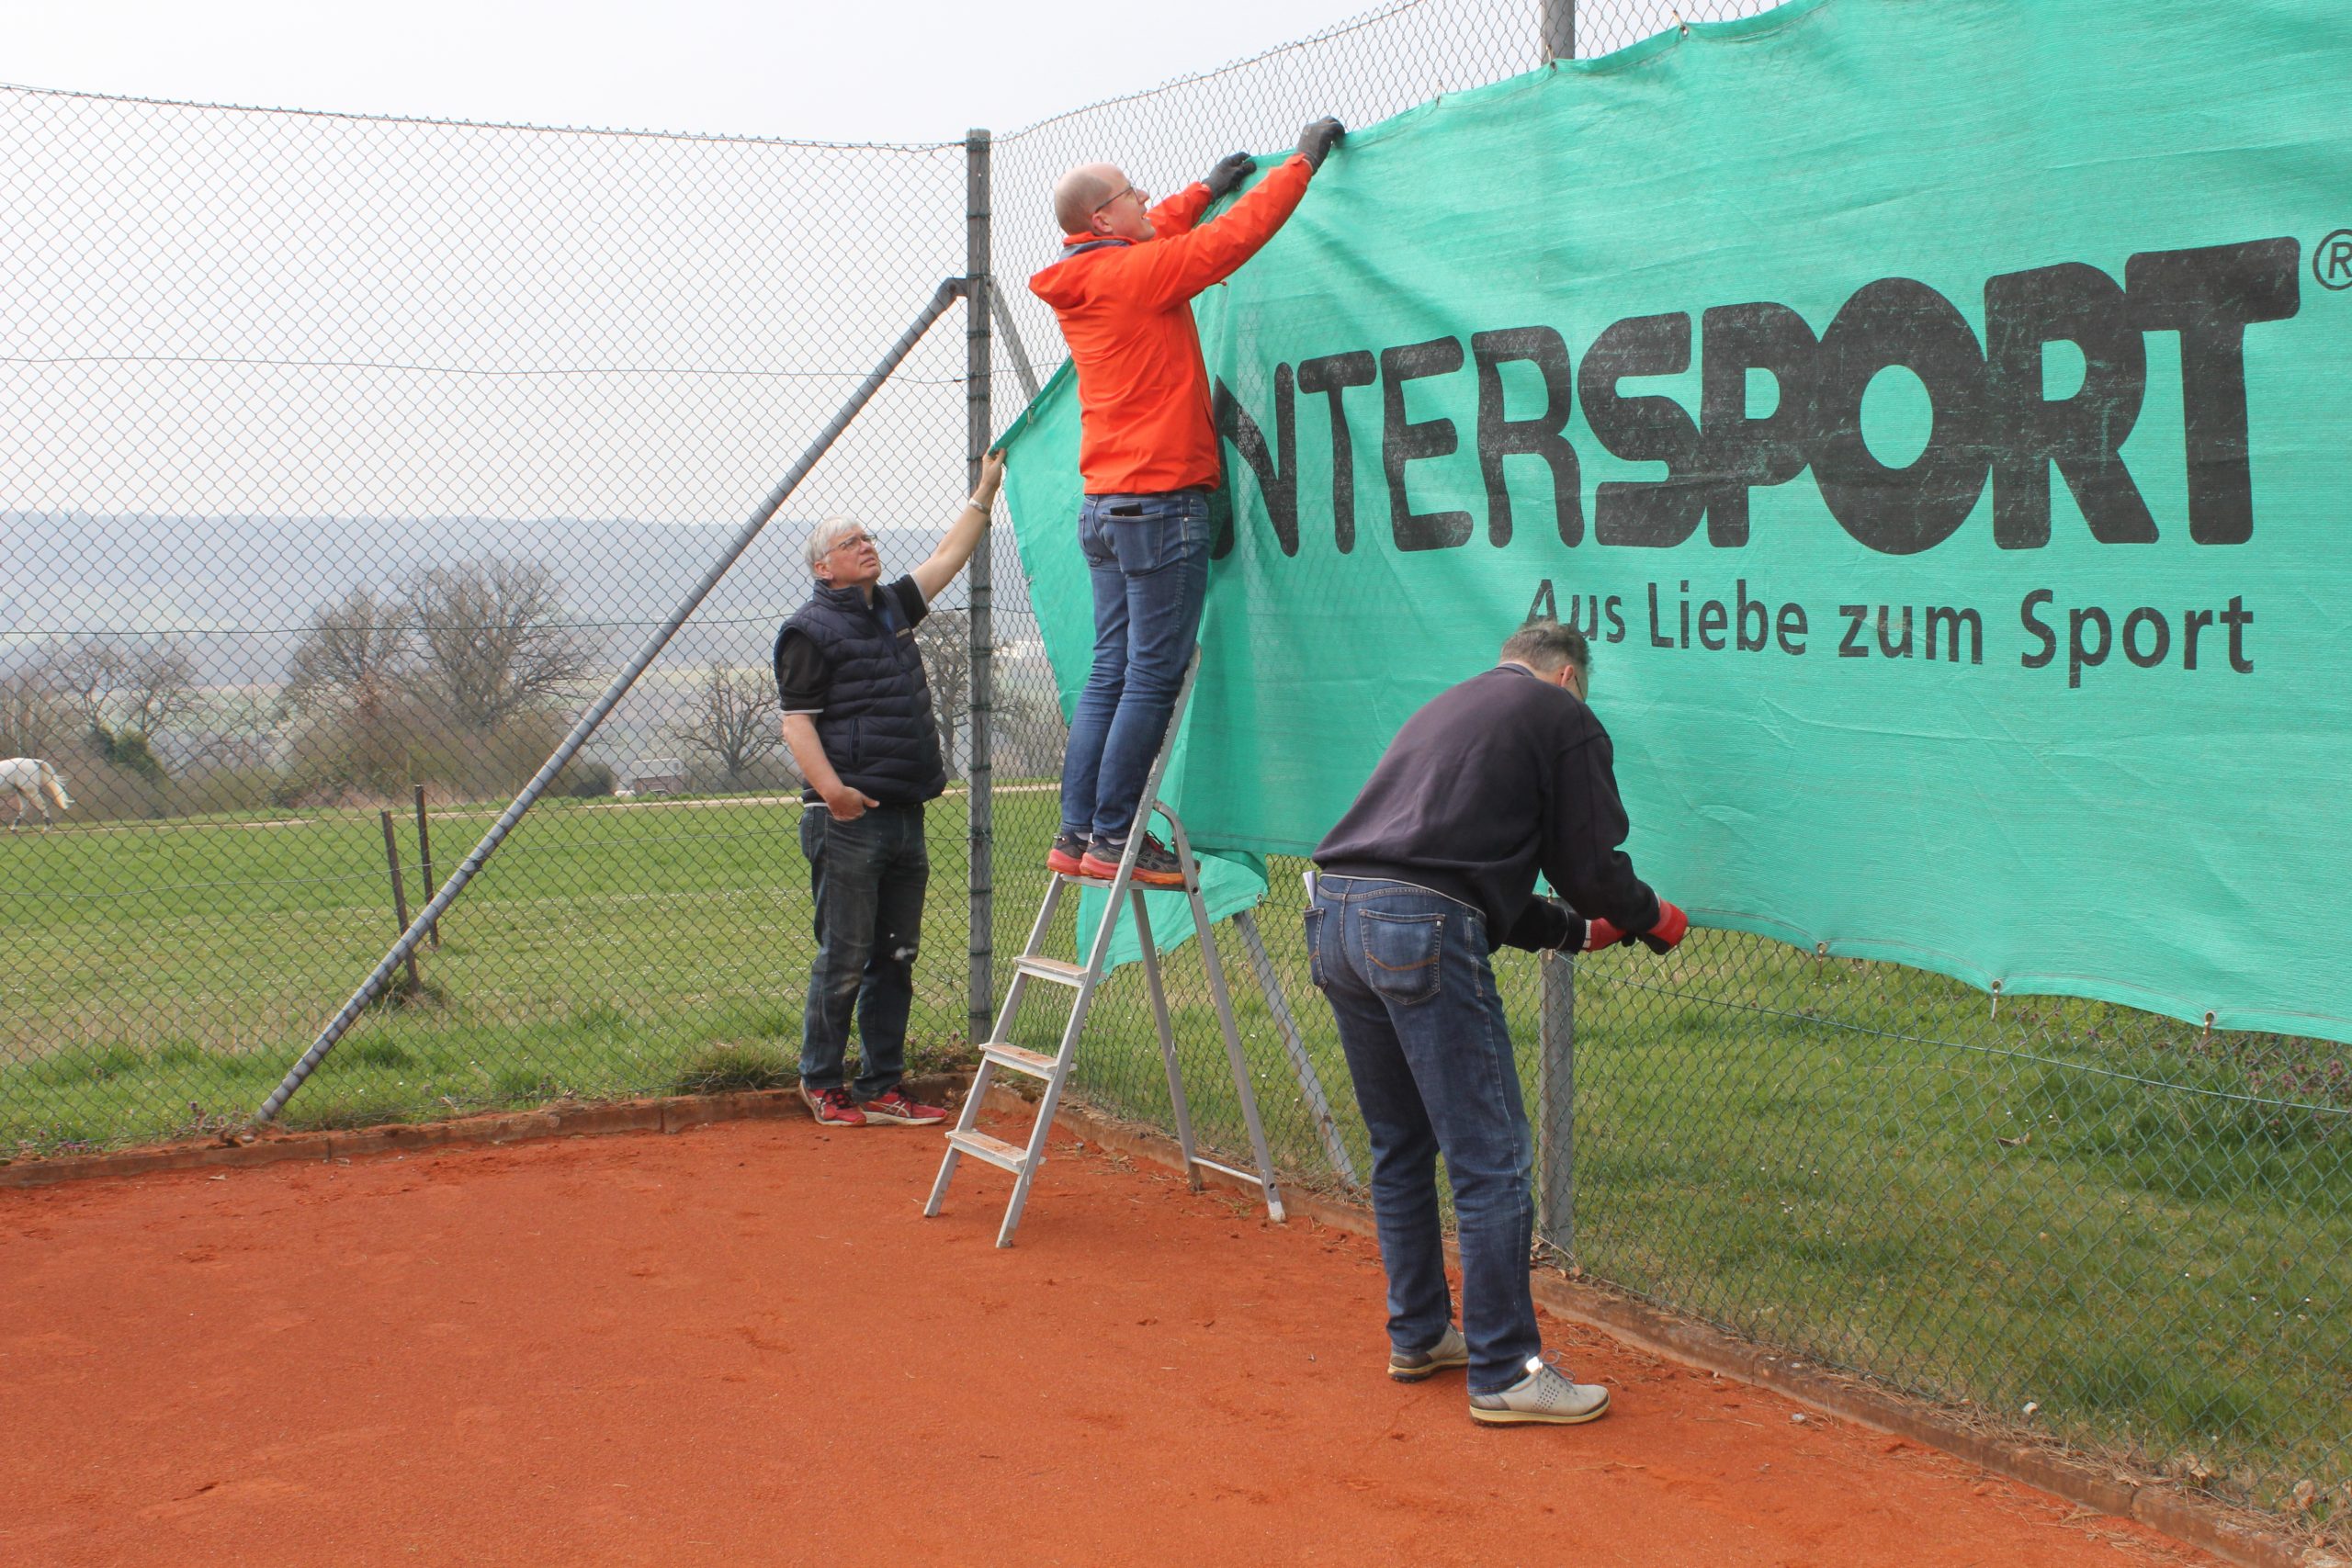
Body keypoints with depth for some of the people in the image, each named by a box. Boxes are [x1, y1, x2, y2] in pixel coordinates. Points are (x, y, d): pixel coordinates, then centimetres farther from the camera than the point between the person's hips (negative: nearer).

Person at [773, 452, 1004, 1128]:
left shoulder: (892, 609, 19)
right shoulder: (810, 629, -4)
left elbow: (948, 557, 29)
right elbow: (797, 721, -11)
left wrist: (986, 490, 28)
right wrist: (829, 787, -24)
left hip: (906, 816, 8)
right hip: (849, 819, -8)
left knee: (896, 957, 9)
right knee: (844, 958, -4)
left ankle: (883, 1088, 15)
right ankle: (820, 1084, 8)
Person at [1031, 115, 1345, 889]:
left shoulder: (1085, 279, 14)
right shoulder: (1136, 272, -11)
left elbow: (1157, 235, 34)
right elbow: (1232, 239, -8)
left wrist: (1207, 186, 42)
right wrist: (1302, 162, 3)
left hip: (1107, 506, 9)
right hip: (1160, 502, -9)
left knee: (1112, 672, 9)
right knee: (1153, 675, -6)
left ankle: (1078, 831, 9)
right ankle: (1113, 836, -4)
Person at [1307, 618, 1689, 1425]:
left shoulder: (1447, 707, 30)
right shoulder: (1565, 719, 9)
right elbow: (1591, 865, 4)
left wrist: (1577, 930, 37)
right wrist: (1651, 918, 24)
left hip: (1332, 916, 8)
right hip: (1420, 931, -8)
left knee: (1401, 1149, 20)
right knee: (1492, 1162, -1)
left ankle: (1419, 1335, 30)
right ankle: (1504, 1372, 3)